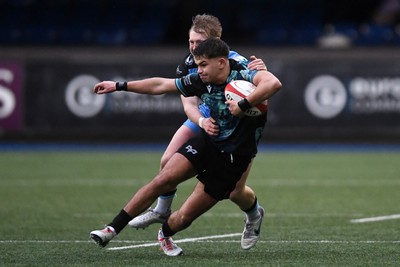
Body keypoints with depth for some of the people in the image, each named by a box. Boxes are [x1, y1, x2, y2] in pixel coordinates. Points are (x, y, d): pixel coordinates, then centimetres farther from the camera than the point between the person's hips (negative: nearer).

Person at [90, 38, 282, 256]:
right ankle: (112, 229, -7)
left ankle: (165, 233, 32)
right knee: (163, 180, -15)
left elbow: (273, 83, -43)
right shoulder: (201, 81, -3)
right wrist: (119, 86, 11)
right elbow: (161, 85, 8)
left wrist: (243, 105, -42)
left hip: (232, 160, -5)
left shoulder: (243, 76, -21)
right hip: (208, 142, 5)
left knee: (184, 217, -4)